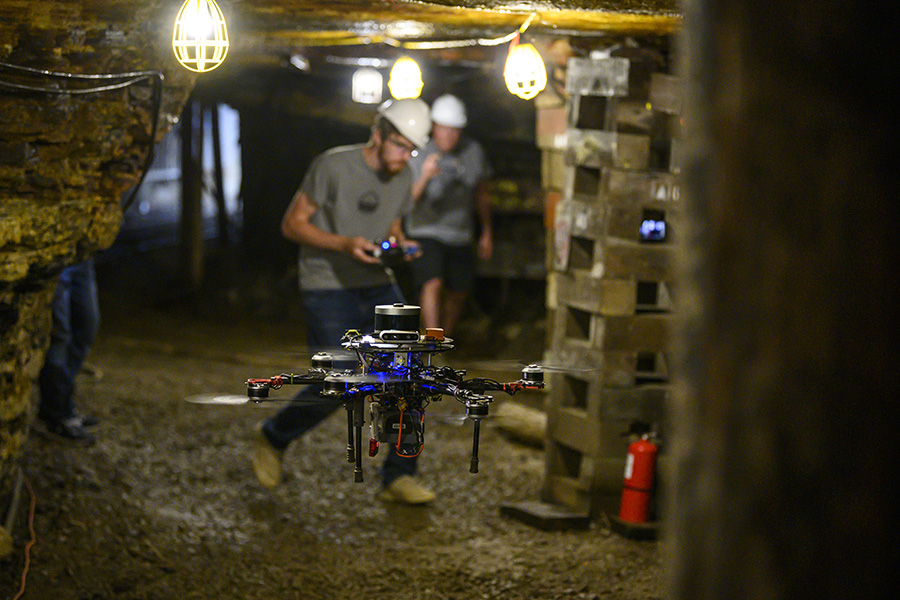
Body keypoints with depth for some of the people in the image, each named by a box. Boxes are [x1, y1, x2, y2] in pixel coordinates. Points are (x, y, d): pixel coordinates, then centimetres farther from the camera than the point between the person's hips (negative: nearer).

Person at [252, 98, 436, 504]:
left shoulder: (403, 179, 6)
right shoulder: (333, 166, -13)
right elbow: (292, 224, -9)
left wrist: (401, 246, -3)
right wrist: (343, 244, -22)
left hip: (377, 288, 6)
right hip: (328, 291, -6)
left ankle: (398, 478, 3)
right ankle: (272, 440, 19)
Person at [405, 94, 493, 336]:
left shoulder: (474, 151, 0)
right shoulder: (419, 154, -13)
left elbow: (481, 195, 14)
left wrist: (487, 233, 18)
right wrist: (425, 177, -38)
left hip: (460, 236, 5)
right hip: (426, 232, -5)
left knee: (458, 294, 11)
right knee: (433, 285, -24)